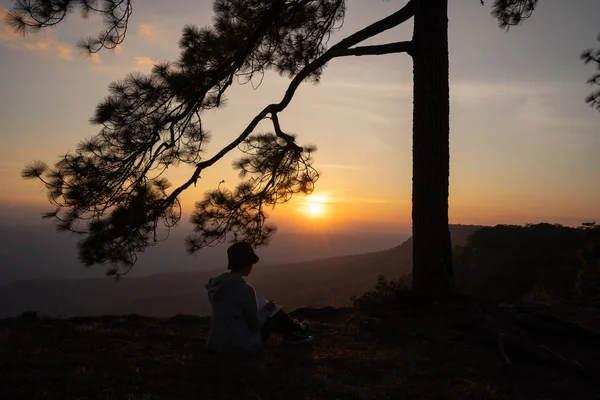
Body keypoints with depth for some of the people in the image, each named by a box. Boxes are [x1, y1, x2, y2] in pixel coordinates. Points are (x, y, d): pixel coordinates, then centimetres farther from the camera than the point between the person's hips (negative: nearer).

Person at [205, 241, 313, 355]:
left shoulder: (216, 282, -3)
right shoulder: (245, 290, -25)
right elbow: (255, 324, -16)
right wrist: (267, 309, 2)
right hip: (242, 346, -7)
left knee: (263, 313, 26)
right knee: (277, 313, 13)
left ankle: (292, 334, 47)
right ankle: (296, 332, 42)